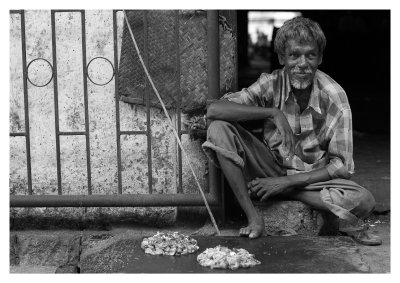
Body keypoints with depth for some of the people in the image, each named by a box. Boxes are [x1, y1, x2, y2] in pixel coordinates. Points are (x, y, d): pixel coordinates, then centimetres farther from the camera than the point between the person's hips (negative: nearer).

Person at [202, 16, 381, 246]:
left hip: (314, 177, -2)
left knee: (364, 202, -33)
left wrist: (287, 182, -20)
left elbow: (342, 166, -14)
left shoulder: (333, 95, -15)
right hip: (272, 165, 2)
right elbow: (214, 109, -24)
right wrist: (273, 113, -32)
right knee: (219, 128, -23)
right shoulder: (271, 83, -12)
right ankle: (254, 218, -19)